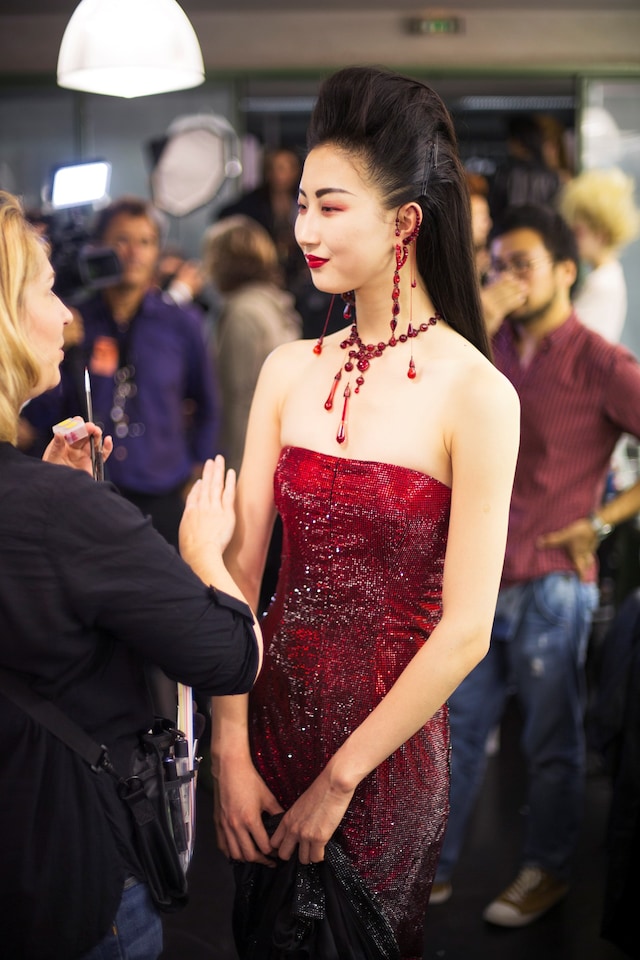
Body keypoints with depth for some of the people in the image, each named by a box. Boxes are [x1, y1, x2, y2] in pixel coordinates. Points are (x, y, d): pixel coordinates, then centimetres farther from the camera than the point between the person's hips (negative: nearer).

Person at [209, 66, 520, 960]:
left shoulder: (476, 395, -17)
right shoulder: (290, 370, -2)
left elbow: (466, 630, -17)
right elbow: (239, 563, -4)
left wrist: (340, 782, -12)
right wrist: (230, 752, -10)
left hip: (388, 733, -4)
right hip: (274, 700, 4)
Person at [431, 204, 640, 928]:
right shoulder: (493, 349, 7)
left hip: (551, 581, -5)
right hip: (479, 574, 5)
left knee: (550, 740, 9)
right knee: (456, 726, 11)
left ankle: (546, 871, 28)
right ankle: (431, 868, 24)